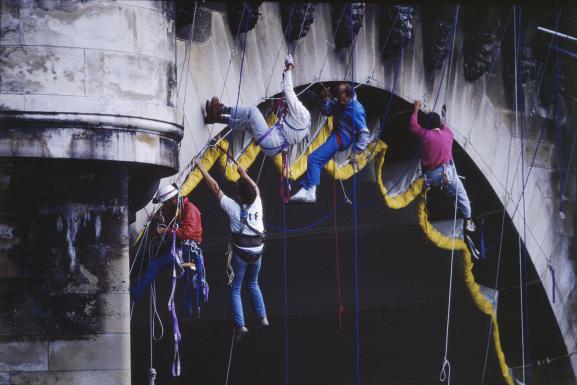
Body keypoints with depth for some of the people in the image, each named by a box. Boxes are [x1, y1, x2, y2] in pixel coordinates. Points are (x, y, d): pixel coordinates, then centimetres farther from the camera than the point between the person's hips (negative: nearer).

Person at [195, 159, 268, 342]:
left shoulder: (233, 208, -14)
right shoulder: (257, 205, -4)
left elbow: (215, 188, -7)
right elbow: (255, 187, 17)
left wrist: (202, 169, 0)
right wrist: (244, 174, 31)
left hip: (240, 253, -4)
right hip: (257, 252, 4)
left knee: (235, 289, 5)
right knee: (253, 284, 26)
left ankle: (240, 325, -6)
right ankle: (262, 318, 23)